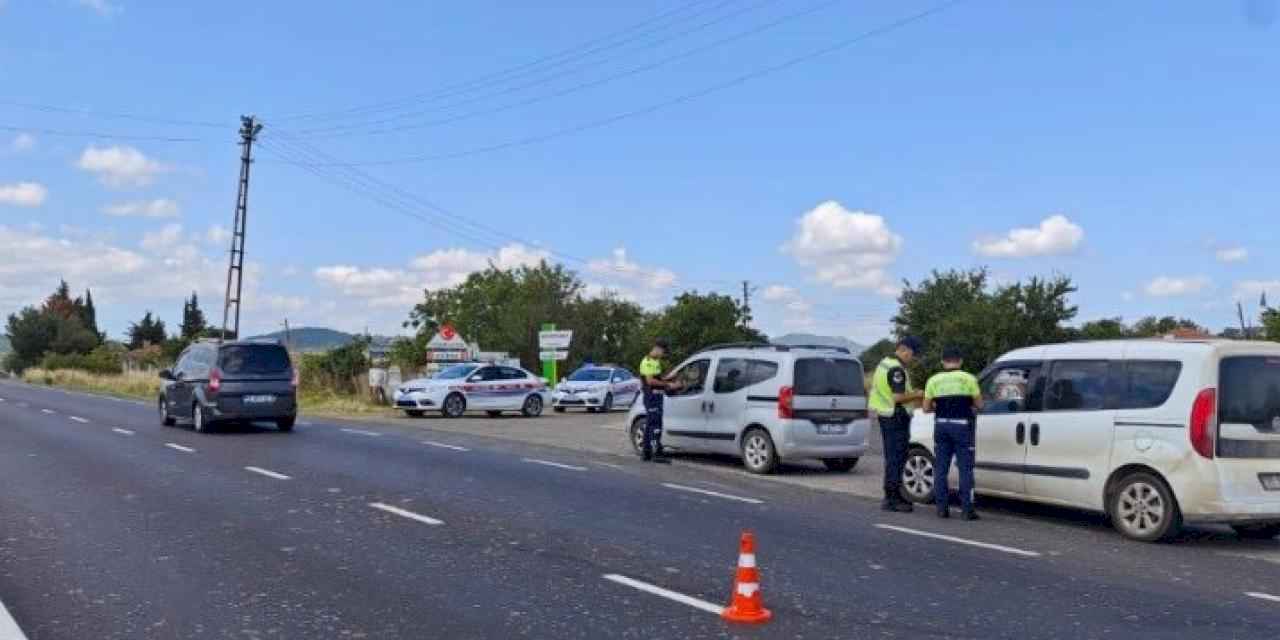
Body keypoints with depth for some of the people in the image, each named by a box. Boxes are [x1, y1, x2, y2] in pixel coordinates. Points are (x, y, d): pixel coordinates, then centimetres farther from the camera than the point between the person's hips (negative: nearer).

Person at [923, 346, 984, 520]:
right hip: (962, 425, -2)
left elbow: (926, 408, 6)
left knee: (940, 468, 8)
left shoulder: (933, 380, 5)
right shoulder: (968, 378, -1)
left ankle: (942, 508, 8)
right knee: (965, 469, 1)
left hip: (941, 425, 2)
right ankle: (968, 509, -3)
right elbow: (979, 404, 2)